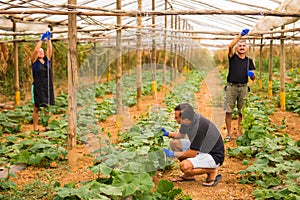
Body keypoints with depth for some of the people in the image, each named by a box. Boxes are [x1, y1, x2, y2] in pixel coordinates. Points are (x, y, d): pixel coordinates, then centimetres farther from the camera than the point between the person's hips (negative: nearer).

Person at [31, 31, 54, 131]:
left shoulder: (47, 60, 11)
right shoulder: (34, 61, 0)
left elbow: (50, 49, 3)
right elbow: (36, 50, -12)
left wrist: (49, 39, -3)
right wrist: (42, 39, -13)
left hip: (48, 87, 4)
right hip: (38, 88, -4)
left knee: (47, 107, 7)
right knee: (36, 109, 1)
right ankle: (35, 127, 8)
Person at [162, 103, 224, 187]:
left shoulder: (199, 127, -31)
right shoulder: (189, 120, -5)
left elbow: (192, 153, -26)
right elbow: (181, 135, 17)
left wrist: (172, 154, -18)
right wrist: (167, 134, 1)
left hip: (214, 156, -10)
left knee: (184, 166, -31)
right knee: (174, 142, 4)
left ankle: (212, 171, -5)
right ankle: (189, 175, 11)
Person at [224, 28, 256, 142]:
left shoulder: (249, 61, 14)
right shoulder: (233, 57, 6)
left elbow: (253, 78, 13)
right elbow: (230, 46, -15)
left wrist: (252, 74, -11)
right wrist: (240, 35, -17)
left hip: (243, 88, 2)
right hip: (231, 87, -2)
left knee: (241, 112, 4)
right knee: (228, 111, -3)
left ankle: (239, 132, 13)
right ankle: (229, 133, 4)